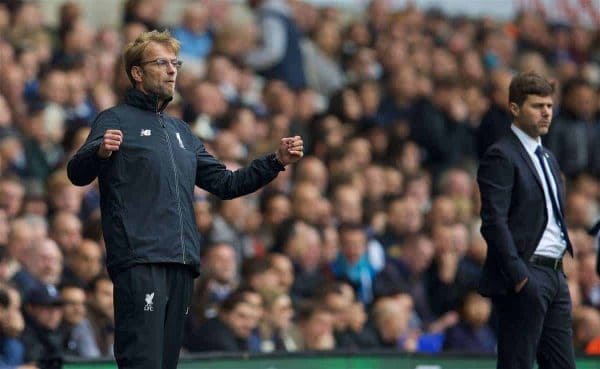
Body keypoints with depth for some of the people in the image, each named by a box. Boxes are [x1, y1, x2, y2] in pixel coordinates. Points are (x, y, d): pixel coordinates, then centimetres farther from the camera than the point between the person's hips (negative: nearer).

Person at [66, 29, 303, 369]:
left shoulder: (181, 131, 24)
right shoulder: (116, 120, 3)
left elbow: (225, 184, 24)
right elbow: (77, 174, -11)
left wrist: (276, 162, 13)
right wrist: (99, 152, -33)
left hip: (183, 264, 7)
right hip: (139, 262, -7)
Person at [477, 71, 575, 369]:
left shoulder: (548, 158, 20)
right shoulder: (501, 156, -9)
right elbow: (494, 221, -17)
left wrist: (560, 271, 14)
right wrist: (519, 277, -21)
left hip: (555, 277, 9)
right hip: (524, 278, -9)